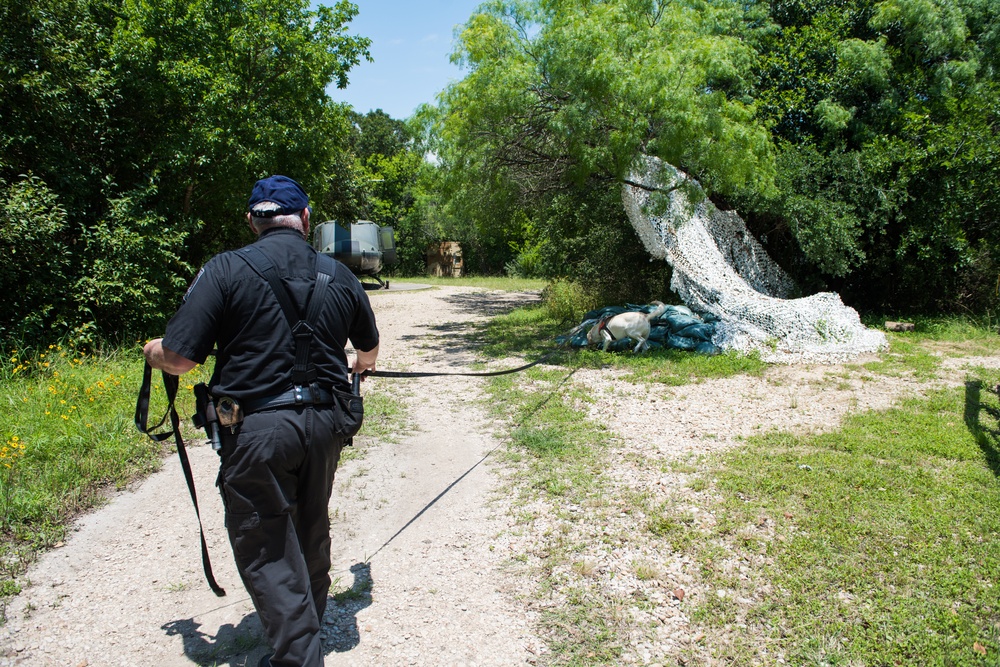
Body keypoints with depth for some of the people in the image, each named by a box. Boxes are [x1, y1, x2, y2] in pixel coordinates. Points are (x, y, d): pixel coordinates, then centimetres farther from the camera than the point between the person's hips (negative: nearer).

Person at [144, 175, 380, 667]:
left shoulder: (227, 269, -9)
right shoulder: (339, 275, 5)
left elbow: (178, 358, -12)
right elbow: (368, 350, 20)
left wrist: (151, 351, 11)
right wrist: (363, 366, 44)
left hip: (258, 430, -5)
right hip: (324, 424, 6)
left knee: (266, 550, 8)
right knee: (311, 534, 23)